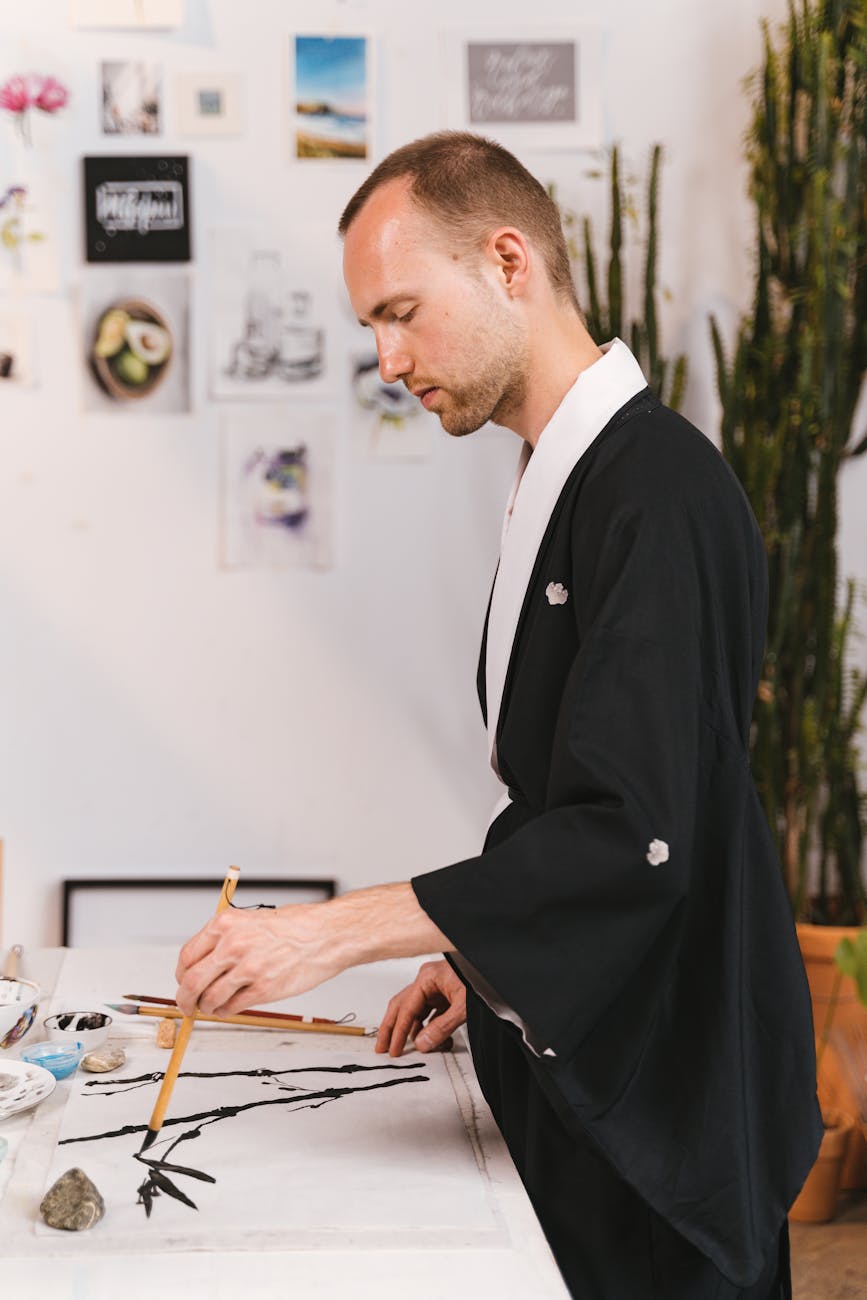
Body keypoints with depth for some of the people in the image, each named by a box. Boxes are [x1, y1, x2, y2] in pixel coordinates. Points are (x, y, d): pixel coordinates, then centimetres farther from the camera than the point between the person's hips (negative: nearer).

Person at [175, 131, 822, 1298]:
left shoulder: (659, 490, -21)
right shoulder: (564, 480, 10)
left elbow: (631, 837, -28)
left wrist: (333, 931, -28)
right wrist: (484, 962, 10)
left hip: (659, 1094, -9)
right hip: (575, 1062, 9)